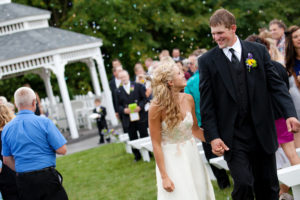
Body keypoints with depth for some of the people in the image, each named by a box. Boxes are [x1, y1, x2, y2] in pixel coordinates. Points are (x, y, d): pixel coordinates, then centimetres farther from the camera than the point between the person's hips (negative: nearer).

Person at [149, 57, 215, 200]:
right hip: (171, 160, -5)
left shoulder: (188, 99, -4)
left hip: (192, 156, 5)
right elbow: (156, 144, -13)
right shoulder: (157, 107, -17)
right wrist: (164, 177, -14)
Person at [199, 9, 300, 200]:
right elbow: (207, 103, -1)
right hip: (232, 137, -2)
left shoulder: (258, 51, 3)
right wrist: (213, 136, -7)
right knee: (243, 184, -11)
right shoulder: (207, 60, -1)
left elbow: (276, 84, 3)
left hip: (262, 132, 2)